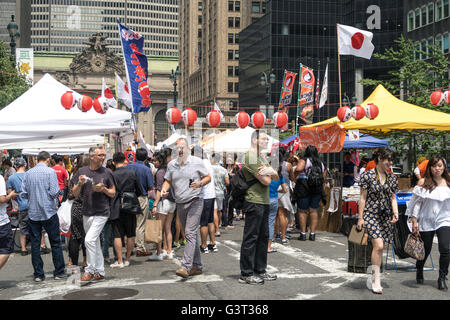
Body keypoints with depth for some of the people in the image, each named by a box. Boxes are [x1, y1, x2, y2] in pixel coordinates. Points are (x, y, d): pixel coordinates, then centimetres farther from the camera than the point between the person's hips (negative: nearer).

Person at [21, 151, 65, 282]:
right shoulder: (50, 172, -8)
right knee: (55, 243, 7)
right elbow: (54, 192, -16)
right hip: (49, 212, -3)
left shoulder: (28, 173, 3)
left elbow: (24, 193, 2)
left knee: (35, 244, 8)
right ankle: (59, 272, 10)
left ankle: (38, 274, 10)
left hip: (33, 213, 3)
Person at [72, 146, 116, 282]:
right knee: (95, 243, 12)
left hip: (101, 213, -4)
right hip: (87, 213, 4)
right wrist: (80, 184, -14)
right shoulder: (82, 171, 4)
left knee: (89, 240, -15)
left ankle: (90, 270, -2)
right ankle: (100, 272, 23)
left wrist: (104, 189, -14)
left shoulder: (107, 172, -1)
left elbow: (113, 193, 5)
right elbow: (75, 193, 5)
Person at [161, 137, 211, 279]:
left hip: (195, 202, -5)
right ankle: (197, 266, 21)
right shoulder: (171, 164, 9)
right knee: (191, 235, 12)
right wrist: (164, 189, -6)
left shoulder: (197, 162, -3)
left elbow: (208, 177, 3)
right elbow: (167, 180, 16)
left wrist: (199, 183, -17)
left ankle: (186, 266, -21)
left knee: (190, 233, -16)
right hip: (180, 204, 5)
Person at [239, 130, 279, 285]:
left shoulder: (261, 157, 19)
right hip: (254, 202, -10)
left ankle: (260, 270, 22)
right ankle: (246, 274, 1)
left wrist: (270, 171, -7)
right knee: (250, 238, -5)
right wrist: (269, 172, 5)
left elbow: (276, 177, 16)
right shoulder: (250, 157, -13)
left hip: (264, 202, 10)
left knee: (263, 237, 13)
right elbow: (266, 181, -17)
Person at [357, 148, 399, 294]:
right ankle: (376, 280, -8)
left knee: (379, 249, 7)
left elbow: (393, 198, 14)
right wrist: (360, 217, -5)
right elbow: (363, 198, -3)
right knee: (378, 245, -17)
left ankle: (373, 276, 21)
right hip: (371, 214, -5)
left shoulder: (392, 178, 10)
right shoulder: (367, 175, -4)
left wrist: (395, 213, -3)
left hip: (386, 216, 5)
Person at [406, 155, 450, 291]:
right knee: (426, 250, 10)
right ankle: (419, 271, 40)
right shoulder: (423, 183, -2)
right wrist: (414, 221, -6)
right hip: (426, 222, -1)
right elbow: (416, 202, -1)